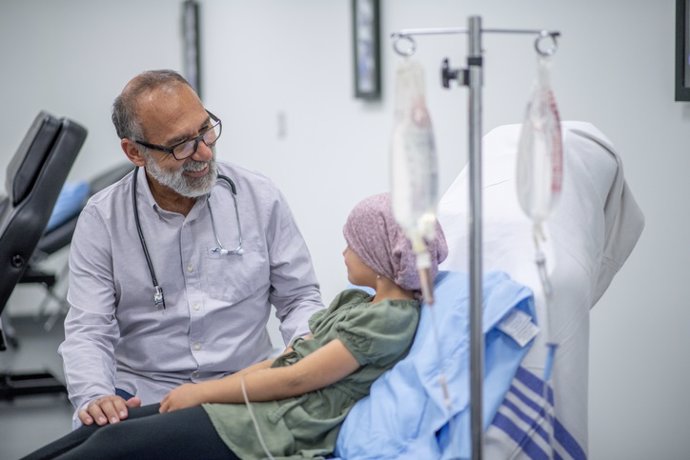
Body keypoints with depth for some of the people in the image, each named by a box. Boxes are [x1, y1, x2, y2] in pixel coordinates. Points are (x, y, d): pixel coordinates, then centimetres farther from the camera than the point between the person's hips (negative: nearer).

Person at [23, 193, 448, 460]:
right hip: (255, 406, 9)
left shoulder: (391, 318, -12)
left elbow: (294, 379, -14)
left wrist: (203, 391, -7)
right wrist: (203, 391, 6)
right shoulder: (354, 301, 18)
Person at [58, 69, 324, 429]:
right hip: (142, 398, -1)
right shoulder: (102, 219, -2)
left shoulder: (260, 199, 1)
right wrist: (95, 398, -25)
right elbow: (88, 331, -5)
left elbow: (299, 298, 9)